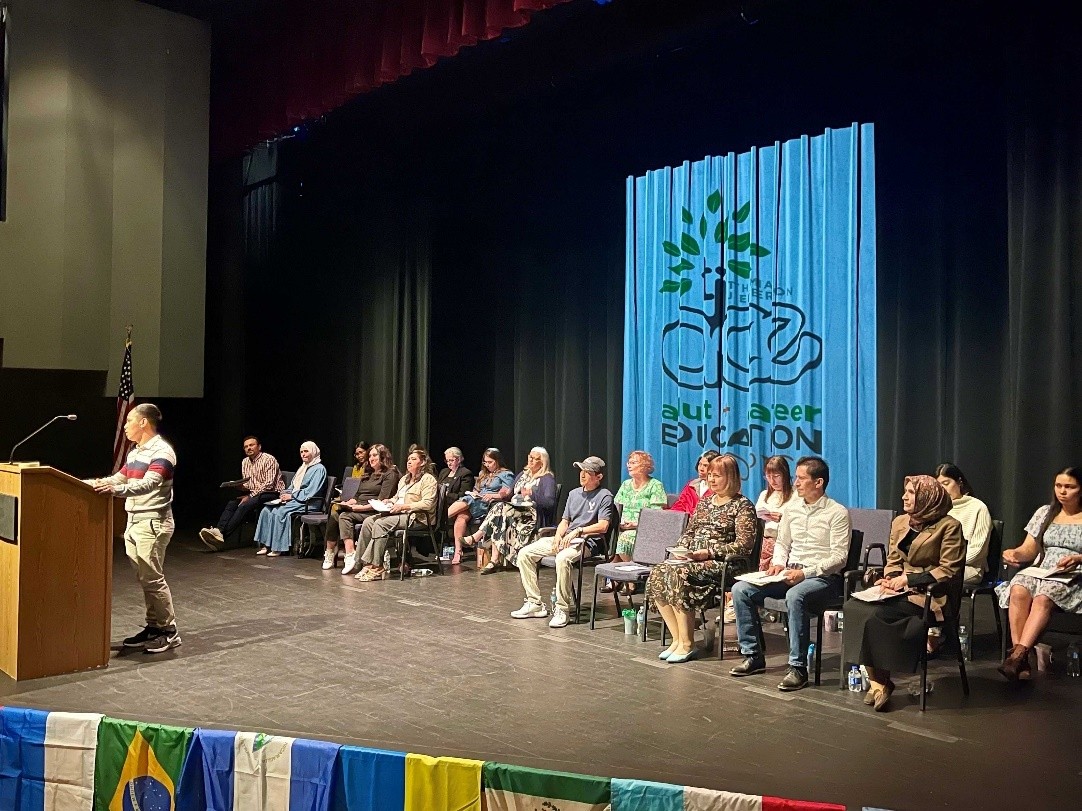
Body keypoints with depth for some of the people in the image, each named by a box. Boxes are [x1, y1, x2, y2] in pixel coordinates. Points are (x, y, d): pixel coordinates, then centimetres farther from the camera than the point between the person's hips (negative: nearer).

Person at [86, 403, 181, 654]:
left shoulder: (161, 451, -13)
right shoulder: (135, 452, 16)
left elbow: (149, 484, -27)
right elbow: (119, 478, 25)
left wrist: (116, 490, -40)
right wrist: (92, 483, 15)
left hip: (153, 523, -9)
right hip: (134, 521, 9)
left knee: (153, 579, -6)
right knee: (144, 579, 10)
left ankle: (169, 631, 1)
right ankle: (154, 627, 17)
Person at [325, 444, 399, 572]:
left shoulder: (390, 474, 1)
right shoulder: (367, 475, 28)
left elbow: (382, 500, -10)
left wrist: (363, 507, -17)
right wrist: (347, 503, 5)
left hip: (373, 511, -7)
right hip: (358, 509, 7)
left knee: (345, 516, -31)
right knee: (334, 514, -20)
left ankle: (351, 556, -39)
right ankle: (330, 553, -22)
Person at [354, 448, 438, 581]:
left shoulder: (428, 479, -2)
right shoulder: (404, 479, 27)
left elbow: (427, 503, -14)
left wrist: (403, 506, -18)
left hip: (416, 517, -8)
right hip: (399, 514, 9)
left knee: (380, 524, -29)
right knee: (368, 522, -15)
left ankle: (376, 567, -28)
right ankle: (367, 564, -20)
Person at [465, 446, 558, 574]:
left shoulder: (547, 478, 0)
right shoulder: (523, 474, 24)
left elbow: (550, 502, -13)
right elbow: (511, 494, 25)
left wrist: (532, 494, -24)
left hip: (535, 516, -6)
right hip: (515, 509, 6)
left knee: (502, 509, -30)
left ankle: (476, 537, -22)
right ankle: (495, 560, -33)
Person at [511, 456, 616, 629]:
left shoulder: (604, 496, -2)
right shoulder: (574, 493, 22)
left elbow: (603, 526, -13)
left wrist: (578, 531, -22)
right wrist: (558, 535, 2)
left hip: (587, 542, -8)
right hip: (565, 539, 8)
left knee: (562, 558, -39)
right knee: (525, 554, -6)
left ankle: (561, 609, -28)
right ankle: (535, 603, -5)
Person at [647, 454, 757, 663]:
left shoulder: (742, 505, -2)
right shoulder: (704, 501, 20)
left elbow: (744, 544, -11)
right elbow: (689, 532, 25)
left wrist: (710, 552, -18)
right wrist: (681, 549, 2)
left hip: (721, 563, -7)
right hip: (691, 559, 7)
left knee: (677, 575, -32)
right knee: (657, 576, -19)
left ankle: (687, 644, -22)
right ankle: (677, 639, -13)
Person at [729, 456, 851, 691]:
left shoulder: (837, 513, -6)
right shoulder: (791, 509, 13)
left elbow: (839, 557, -12)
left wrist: (805, 572, -21)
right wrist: (778, 564, 0)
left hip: (823, 578, -7)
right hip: (790, 574, 7)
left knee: (795, 595, -39)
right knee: (740, 589, -12)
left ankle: (798, 667, -29)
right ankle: (752, 655, -2)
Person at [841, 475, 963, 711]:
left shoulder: (948, 526, -4)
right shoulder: (899, 522, 17)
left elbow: (949, 570, -9)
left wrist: (908, 580, -14)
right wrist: (890, 577, -2)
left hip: (928, 594, -6)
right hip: (900, 589, 7)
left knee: (877, 616, -30)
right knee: (853, 607, -23)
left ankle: (881, 682, -12)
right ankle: (875, 680, -20)